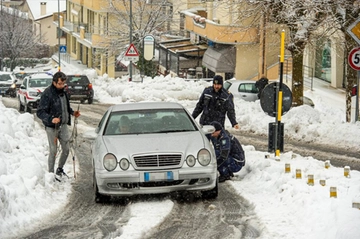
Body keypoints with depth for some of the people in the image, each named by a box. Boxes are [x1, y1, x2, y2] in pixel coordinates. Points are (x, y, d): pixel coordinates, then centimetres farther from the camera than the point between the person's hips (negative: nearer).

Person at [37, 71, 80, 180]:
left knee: (66, 149, 11)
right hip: (52, 127, -7)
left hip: (63, 125, 7)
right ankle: (51, 173, 15)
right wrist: (51, 119, -36)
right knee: (53, 151, 1)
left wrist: (72, 112, 5)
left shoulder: (63, 91, 5)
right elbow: (40, 112, -21)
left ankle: (60, 169, 32)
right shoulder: (47, 94, -19)